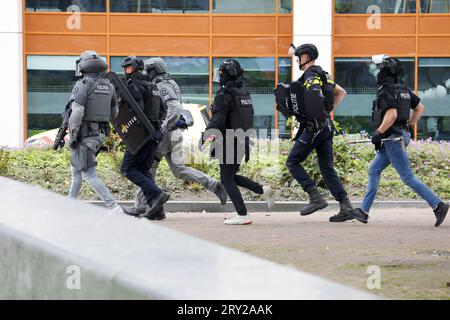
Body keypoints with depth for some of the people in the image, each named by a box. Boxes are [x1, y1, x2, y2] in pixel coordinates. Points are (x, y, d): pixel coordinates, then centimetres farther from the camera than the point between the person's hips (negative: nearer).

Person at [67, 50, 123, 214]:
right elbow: (114, 112, 17)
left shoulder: (83, 84, -14)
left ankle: (114, 208, -17)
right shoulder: (108, 86, 8)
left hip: (84, 134, -8)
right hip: (100, 133, 8)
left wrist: (72, 137, -16)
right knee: (76, 168, 23)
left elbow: (77, 112, -23)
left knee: (89, 175, -7)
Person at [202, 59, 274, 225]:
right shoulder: (245, 93, 12)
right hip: (243, 142, 8)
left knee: (227, 179, -1)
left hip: (229, 143, -8)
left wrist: (207, 135, -17)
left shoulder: (224, 95, -14)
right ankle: (263, 190, 5)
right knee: (232, 176, 21)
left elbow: (218, 119, -21)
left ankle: (242, 215, -7)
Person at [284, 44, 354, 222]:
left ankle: (316, 198, -9)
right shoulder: (323, 76, 18)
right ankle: (346, 207, -2)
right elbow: (341, 93, 29)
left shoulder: (311, 76, -12)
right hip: (327, 126, 9)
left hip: (314, 127, -9)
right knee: (327, 168, 7)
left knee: (292, 162, 1)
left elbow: (316, 96, -31)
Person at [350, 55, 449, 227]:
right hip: (401, 135, 10)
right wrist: (408, 126, 22)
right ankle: (364, 211, 14)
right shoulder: (403, 89, 12)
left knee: (407, 177, -7)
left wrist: (379, 133, -19)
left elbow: (392, 115, -29)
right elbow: (420, 108, 18)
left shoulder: (386, 92, -16)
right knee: (374, 170, 13)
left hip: (394, 138, -10)